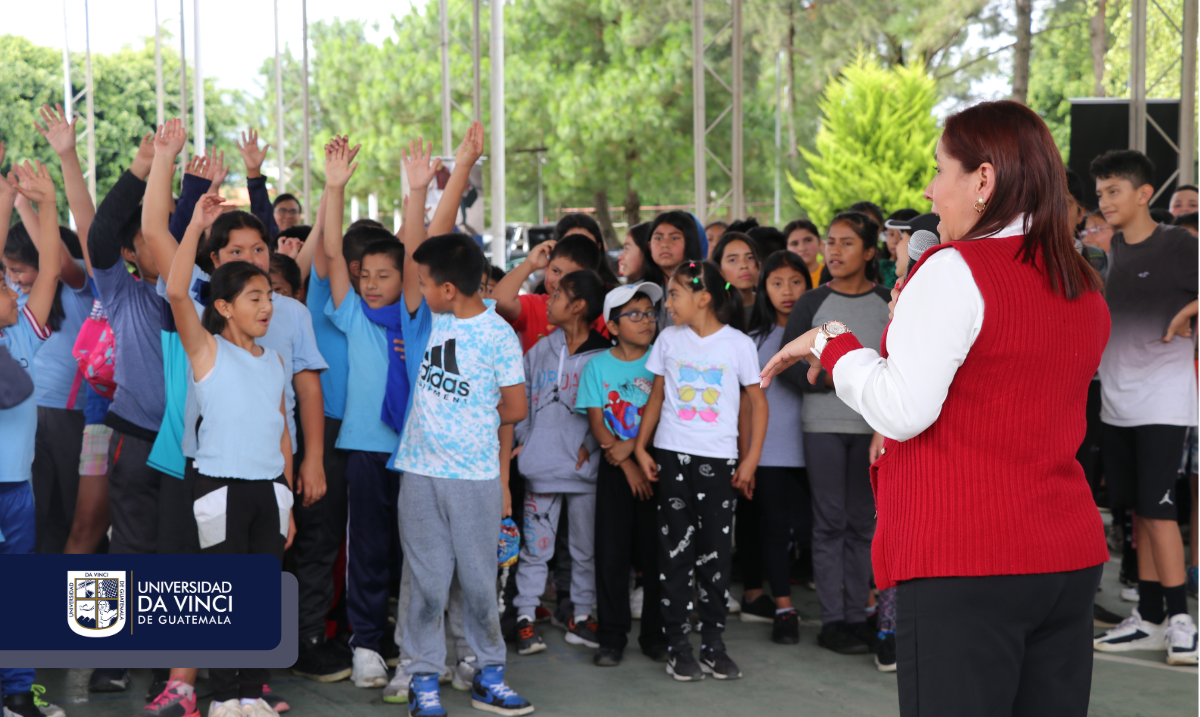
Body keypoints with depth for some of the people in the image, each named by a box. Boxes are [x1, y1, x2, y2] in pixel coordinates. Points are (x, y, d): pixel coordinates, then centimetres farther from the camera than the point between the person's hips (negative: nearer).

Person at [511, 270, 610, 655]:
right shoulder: (541, 350, 8)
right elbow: (522, 396, 14)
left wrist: (589, 446, -12)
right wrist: (522, 437, 5)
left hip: (583, 468, -2)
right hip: (541, 465, 2)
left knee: (585, 548, 9)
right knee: (535, 547, 5)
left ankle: (581, 616, 20)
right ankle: (525, 617, 12)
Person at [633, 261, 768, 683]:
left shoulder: (738, 344, -1)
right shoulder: (669, 339, 6)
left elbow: (757, 402, 3)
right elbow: (657, 397, 12)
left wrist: (751, 459, -3)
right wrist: (641, 447, 4)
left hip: (718, 460, -1)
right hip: (671, 456, 2)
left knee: (716, 551, 2)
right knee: (675, 550, 3)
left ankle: (713, 643, 12)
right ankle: (677, 644, 8)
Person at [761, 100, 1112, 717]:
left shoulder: (954, 271, -11)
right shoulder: (1083, 287, 13)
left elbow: (902, 411, -17)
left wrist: (830, 342, -2)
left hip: (963, 561, -8)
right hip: (1071, 555, 8)